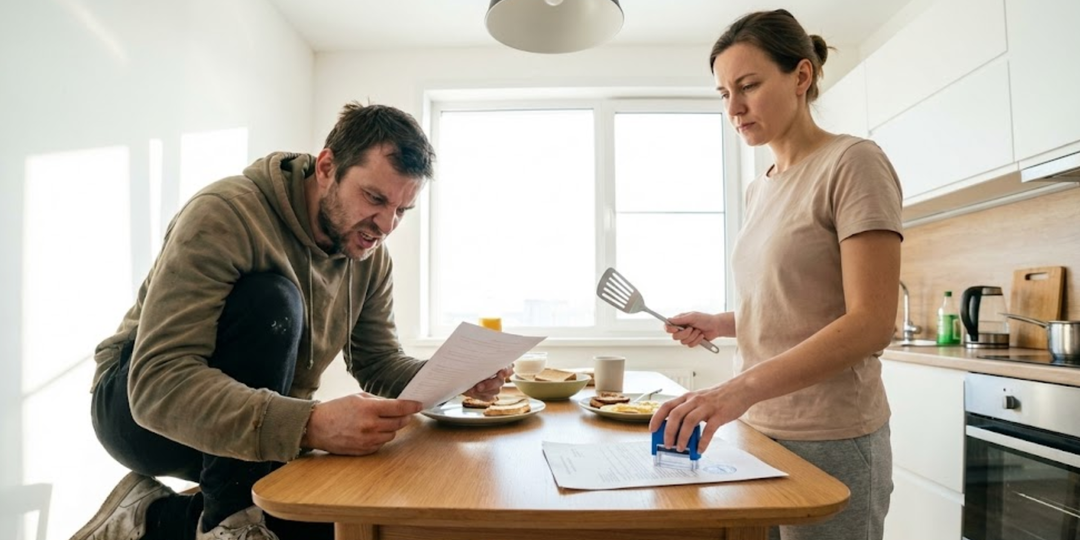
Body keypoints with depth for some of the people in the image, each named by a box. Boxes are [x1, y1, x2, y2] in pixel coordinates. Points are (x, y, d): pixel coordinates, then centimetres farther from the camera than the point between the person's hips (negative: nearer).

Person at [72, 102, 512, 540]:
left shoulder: (371, 256, -7)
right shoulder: (224, 216, -27)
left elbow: (380, 364, -2)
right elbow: (158, 385, -35)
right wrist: (310, 424, -48)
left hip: (264, 432, 6)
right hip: (140, 408, -6)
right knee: (270, 301, -32)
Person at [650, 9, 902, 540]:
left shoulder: (853, 163, -10)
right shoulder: (759, 189, 10)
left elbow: (870, 323, -18)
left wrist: (742, 388, -29)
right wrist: (720, 325, 1)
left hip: (828, 440, -6)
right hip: (759, 428, 6)